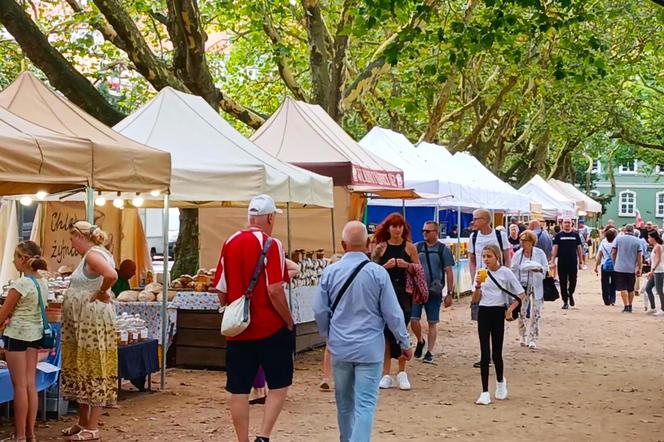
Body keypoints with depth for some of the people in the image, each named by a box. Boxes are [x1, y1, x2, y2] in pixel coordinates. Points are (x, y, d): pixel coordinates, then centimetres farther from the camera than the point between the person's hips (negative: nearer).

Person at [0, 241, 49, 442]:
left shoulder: (21, 284, -18)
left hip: (18, 335, -7)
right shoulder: (42, 282, 6)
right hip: (35, 334, 8)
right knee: (30, 384, 10)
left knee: (20, 385, -2)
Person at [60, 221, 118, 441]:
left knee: (93, 371, -3)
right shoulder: (92, 254, 16)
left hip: (93, 323, -10)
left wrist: (100, 293, -19)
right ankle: (83, 422, 25)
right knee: (80, 370, 15)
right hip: (81, 324, 10)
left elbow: (112, 275, -34)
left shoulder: (93, 254, -16)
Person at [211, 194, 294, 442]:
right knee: (279, 384, 10)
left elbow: (221, 292, 7)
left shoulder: (229, 243, 5)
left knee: (239, 390, 9)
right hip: (270, 328, -4)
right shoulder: (270, 245, -11)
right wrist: (289, 322, -6)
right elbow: (274, 291, -17)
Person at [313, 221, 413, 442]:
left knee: (344, 401, 19)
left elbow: (320, 311, 3)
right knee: (365, 403, -2)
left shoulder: (330, 272, -4)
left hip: (339, 347, 3)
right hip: (369, 348, -3)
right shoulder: (378, 273, -10)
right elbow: (392, 313, -6)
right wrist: (404, 342, 7)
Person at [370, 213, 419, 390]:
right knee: (386, 332, 1)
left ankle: (402, 372, 13)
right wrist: (386, 266, -15)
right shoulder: (381, 247, 4)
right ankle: (386, 374, 7)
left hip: (404, 294, 0)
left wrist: (407, 265, -11)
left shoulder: (409, 247, 5)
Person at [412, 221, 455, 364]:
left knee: (433, 323, 4)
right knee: (413, 319, -4)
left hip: (434, 291, -1)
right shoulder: (417, 247, 6)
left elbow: (449, 272, 1)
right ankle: (420, 341, 24)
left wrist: (450, 293, -3)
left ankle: (429, 352, 13)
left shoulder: (443, 249, 0)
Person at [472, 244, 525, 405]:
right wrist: (478, 286, -13)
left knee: (496, 352, 4)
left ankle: (500, 382, 33)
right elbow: (475, 299, 4)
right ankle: (485, 393, 1)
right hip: (483, 313, 2)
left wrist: (510, 309, -11)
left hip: (498, 313, -2)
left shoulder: (505, 272, -4)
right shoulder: (481, 273, 4)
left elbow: (521, 294, -2)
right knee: (485, 353, -1)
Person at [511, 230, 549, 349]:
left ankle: (533, 339, 4)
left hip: (536, 287, -2)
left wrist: (538, 269, -19)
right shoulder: (517, 255, 4)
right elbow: (513, 271, 9)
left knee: (536, 313, -3)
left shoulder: (540, 253, -2)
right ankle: (524, 337, 19)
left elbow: (546, 268, 2)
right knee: (522, 312, 4)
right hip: (522, 286, 2)